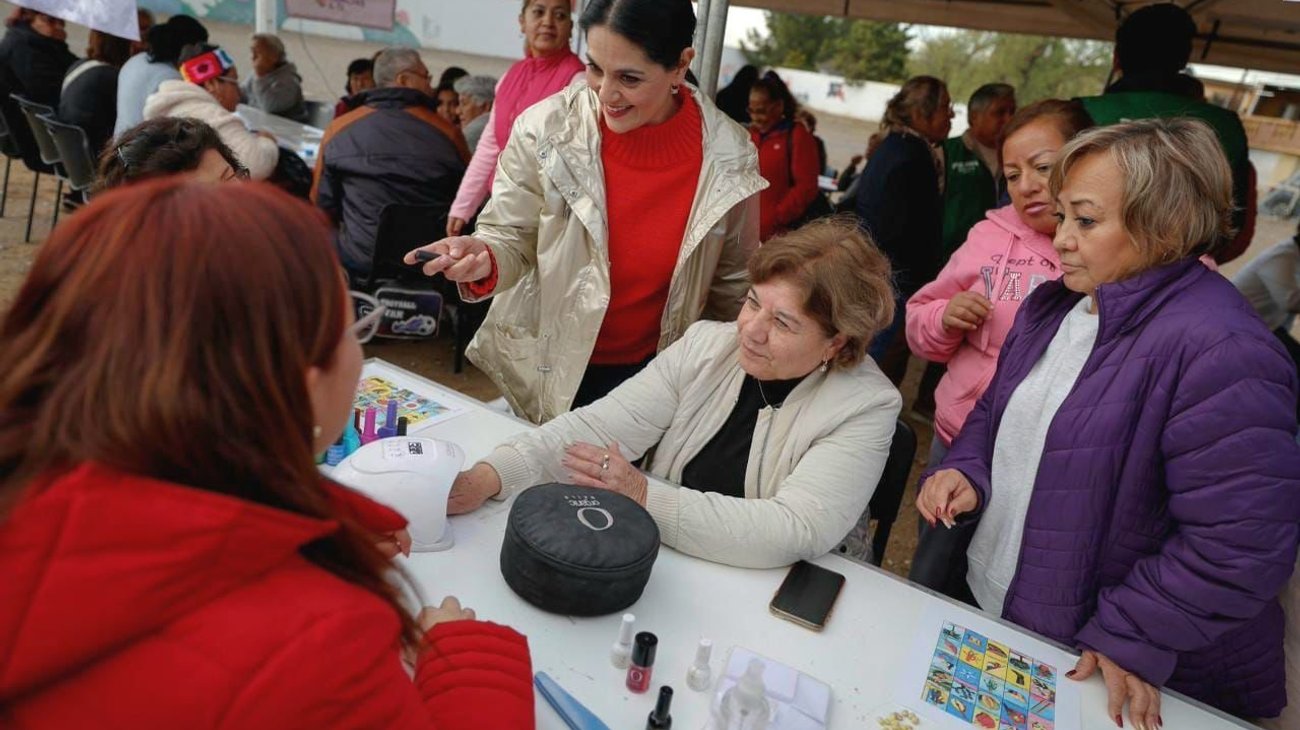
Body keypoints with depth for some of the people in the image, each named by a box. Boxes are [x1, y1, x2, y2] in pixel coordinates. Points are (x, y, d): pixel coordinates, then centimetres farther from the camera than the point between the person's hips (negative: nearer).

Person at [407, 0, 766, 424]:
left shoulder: (729, 157, -14)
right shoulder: (544, 131, -18)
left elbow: (733, 287, -1)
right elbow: (510, 241, -9)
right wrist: (484, 260, -31)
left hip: (650, 375, 0)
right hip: (543, 370, 0)